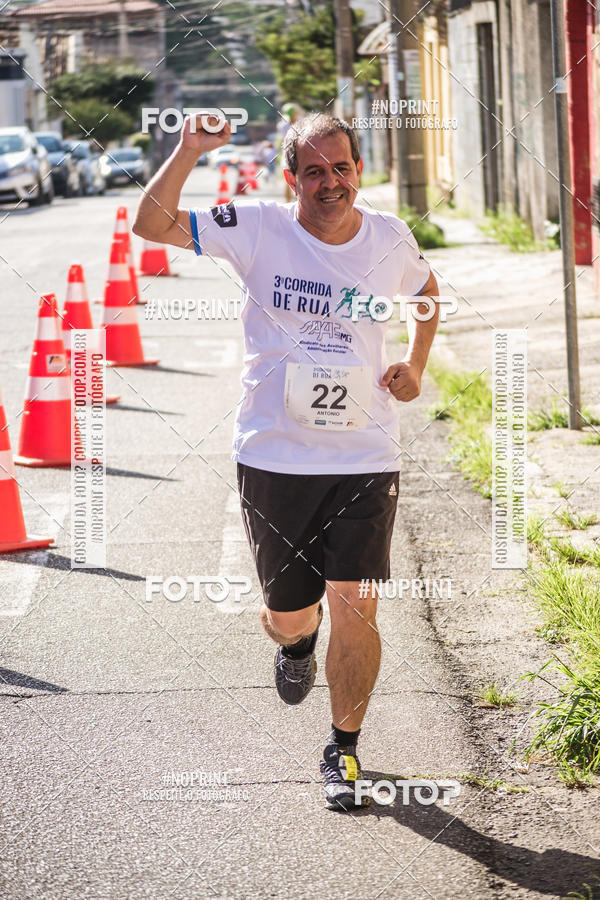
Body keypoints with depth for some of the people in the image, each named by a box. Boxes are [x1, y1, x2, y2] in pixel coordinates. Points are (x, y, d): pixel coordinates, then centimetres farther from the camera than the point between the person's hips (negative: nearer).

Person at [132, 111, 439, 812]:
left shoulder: (390, 240, 1)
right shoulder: (258, 231, -6)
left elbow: (427, 290, 23)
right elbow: (151, 224, -11)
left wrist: (415, 366, 9)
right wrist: (190, 151, -21)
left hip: (366, 460, 1)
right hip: (274, 457, 0)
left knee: (355, 613, -7)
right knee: (288, 617, 9)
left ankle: (343, 749, 13)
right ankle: (297, 640, 48)